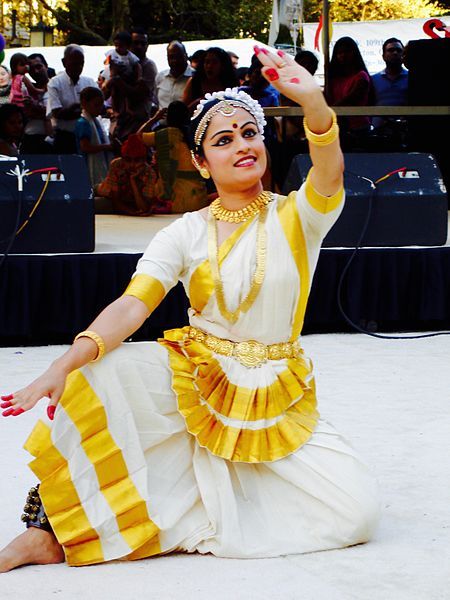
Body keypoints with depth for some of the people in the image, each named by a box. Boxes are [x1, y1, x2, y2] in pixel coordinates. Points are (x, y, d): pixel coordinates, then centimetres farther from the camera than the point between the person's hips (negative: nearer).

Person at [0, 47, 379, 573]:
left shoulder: (295, 218, -1)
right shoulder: (186, 234, 0)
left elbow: (330, 174, -25)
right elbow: (131, 306, -14)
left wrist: (313, 101, -47)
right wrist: (63, 367, -33)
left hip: (279, 400, 1)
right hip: (192, 383, -1)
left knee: (356, 509, -20)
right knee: (94, 381, -29)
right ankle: (53, 531, -15)